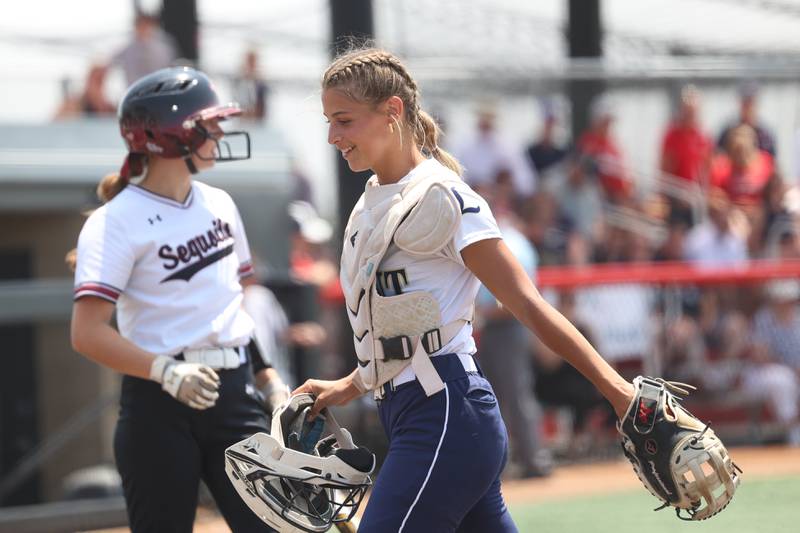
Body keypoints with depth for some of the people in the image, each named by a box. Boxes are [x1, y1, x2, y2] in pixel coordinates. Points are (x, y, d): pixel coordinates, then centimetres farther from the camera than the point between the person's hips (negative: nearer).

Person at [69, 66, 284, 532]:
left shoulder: (219, 205, 12)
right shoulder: (117, 222, -10)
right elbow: (88, 333, -17)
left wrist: (269, 379, 17)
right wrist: (166, 372, -27)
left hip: (234, 392, 6)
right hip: (160, 406, -6)